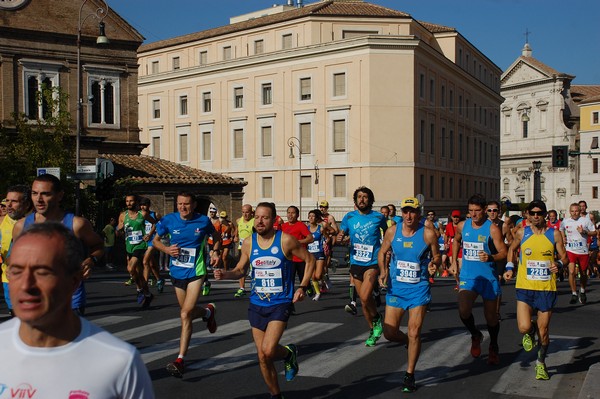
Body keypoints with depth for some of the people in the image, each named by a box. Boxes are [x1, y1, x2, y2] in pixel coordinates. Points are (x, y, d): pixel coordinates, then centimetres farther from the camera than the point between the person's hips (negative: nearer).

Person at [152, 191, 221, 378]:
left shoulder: (203, 221, -7)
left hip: (195, 273, -4)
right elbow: (156, 240, 10)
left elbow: (216, 236, 12)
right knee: (187, 312, 18)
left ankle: (180, 360, -11)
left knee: (185, 314, -15)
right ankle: (208, 312, 53)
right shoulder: (168, 220, -5)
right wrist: (167, 249, -10)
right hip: (177, 273, 4)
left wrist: (216, 252, -5)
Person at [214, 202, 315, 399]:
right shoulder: (248, 243, 0)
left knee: (268, 351, -19)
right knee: (262, 358, 7)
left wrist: (302, 287, -8)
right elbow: (241, 270, 12)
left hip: (281, 303, -4)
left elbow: (309, 260, 0)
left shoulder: (286, 240, -12)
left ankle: (289, 353, 16)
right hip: (257, 304, 4)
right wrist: (225, 274, -9)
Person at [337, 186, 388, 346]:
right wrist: (339, 238, -16)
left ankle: (377, 319, 9)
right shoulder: (349, 217, 3)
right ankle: (373, 330, 28)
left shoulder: (378, 217, -3)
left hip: (372, 262, -4)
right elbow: (340, 235, 6)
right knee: (364, 299, 10)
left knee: (365, 297, -20)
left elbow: (387, 232, 16)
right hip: (355, 263, 4)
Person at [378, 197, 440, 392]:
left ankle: (409, 375, 15)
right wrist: (383, 271, -8)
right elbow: (382, 253, 9)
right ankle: (409, 342, 37)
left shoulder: (428, 233, -10)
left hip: (419, 288, -2)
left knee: (414, 332, -4)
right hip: (396, 288, 3)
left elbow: (437, 256, 2)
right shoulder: (392, 231, -4)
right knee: (389, 333, 2)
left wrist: (434, 264, -21)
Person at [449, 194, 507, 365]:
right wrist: (454, 262, 17)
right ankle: (475, 335, 12)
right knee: (463, 310, -19)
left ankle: (493, 348, 34)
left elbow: (503, 252, -11)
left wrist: (490, 257, -30)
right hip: (467, 276, 2)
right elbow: (456, 241, 23)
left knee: (491, 315, 8)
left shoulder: (492, 229, -11)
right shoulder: (462, 226, 2)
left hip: (489, 277, -2)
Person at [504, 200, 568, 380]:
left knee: (543, 331, 8)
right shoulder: (521, 233, 0)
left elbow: (564, 257, 5)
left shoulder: (554, 234, -2)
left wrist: (559, 264, -17)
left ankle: (541, 363, 33)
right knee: (524, 328, -15)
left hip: (547, 288, 0)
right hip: (525, 287, 0)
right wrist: (510, 267, 4)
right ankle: (530, 332, 24)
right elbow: (512, 249, 17)